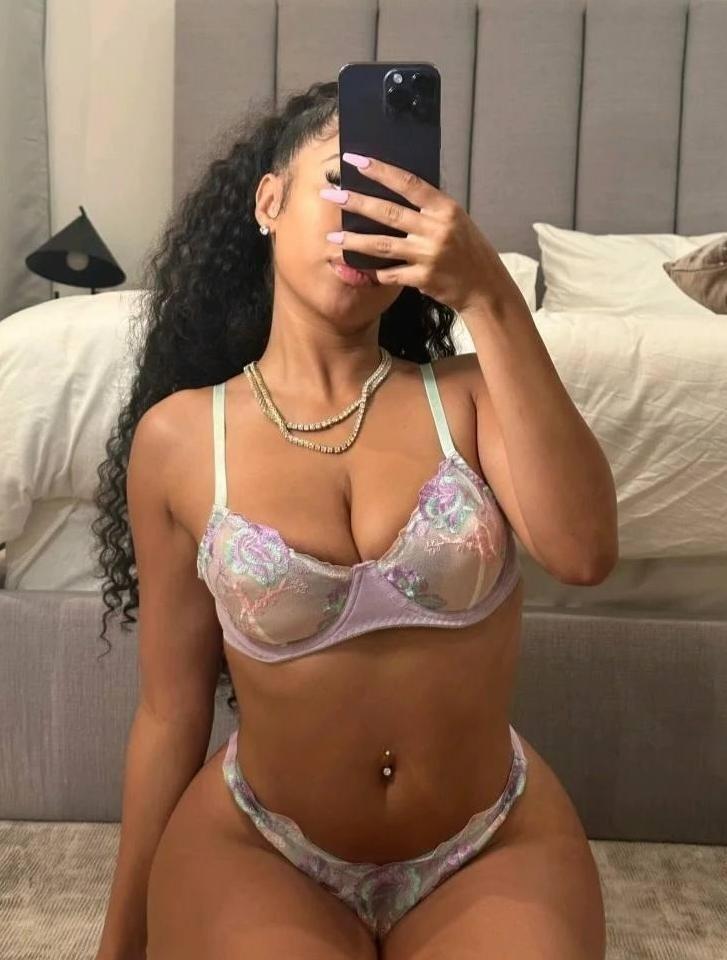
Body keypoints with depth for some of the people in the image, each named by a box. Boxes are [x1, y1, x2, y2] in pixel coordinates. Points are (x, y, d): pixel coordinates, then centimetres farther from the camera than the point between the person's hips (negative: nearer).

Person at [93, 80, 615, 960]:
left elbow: (583, 552, -26)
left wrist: (489, 300, -29)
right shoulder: (177, 438, -8)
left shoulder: (466, 395, -7)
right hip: (255, 847, 0)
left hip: (494, 849, 2)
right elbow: (170, 711, -1)